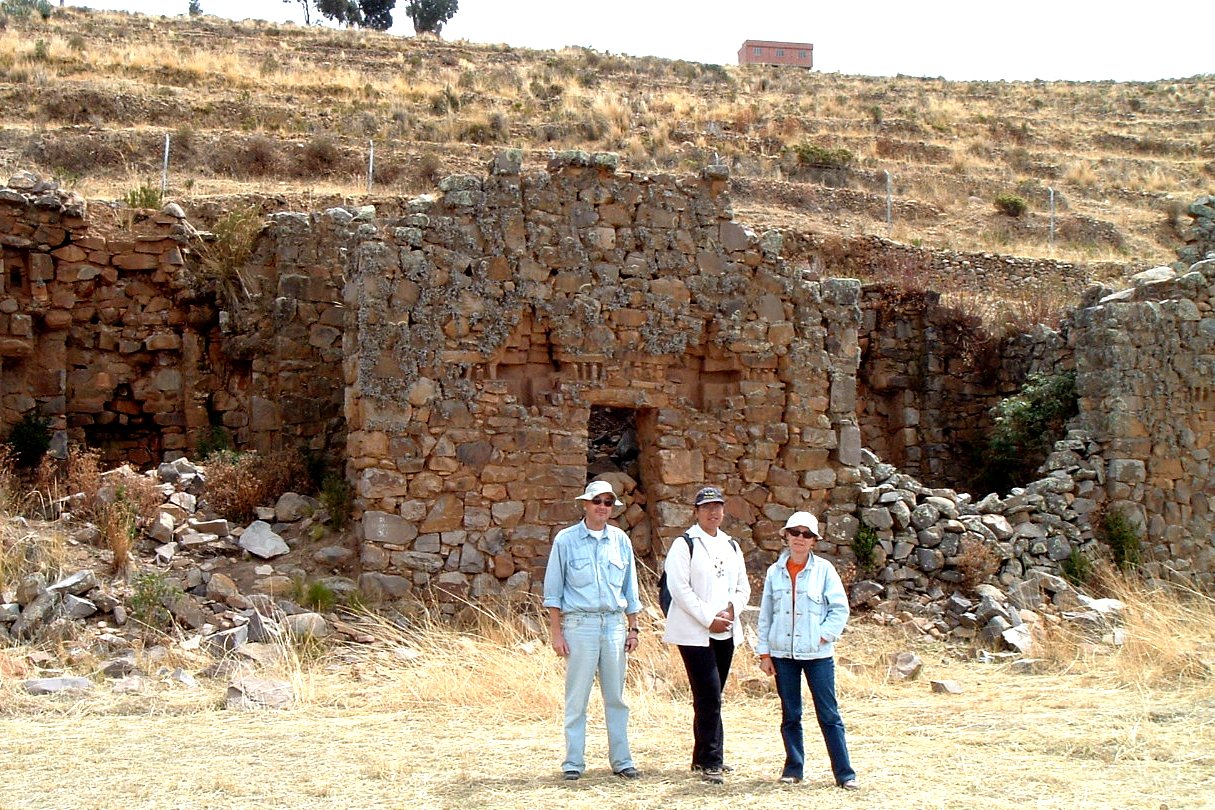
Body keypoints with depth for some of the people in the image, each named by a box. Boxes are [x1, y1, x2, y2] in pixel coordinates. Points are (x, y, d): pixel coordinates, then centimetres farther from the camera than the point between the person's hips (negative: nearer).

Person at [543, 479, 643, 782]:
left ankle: (621, 760, 12)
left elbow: (630, 588, 16)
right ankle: (573, 762, 4)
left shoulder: (621, 540, 10)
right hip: (579, 624, -3)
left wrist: (633, 628, 11)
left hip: (615, 624, 3)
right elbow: (553, 589, 1)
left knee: (616, 697, 6)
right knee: (577, 697, -2)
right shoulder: (566, 540, 1)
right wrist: (556, 632, -5)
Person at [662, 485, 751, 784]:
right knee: (709, 696, -13)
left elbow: (743, 587, 17)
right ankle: (711, 762, -11)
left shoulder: (731, 546, 16)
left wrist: (731, 609, -4)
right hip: (694, 632, -6)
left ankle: (702, 757, 20)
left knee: (710, 697, 11)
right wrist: (708, 619, -15)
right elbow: (679, 588, -12)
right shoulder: (684, 545, -4)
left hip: (726, 631, 6)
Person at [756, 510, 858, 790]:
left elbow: (840, 608, -1)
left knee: (829, 714, -1)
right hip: (783, 653, 2)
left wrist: (824, 635, -11)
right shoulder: (775, 572, 5)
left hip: (817, 653, -2)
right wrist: (764, 652, 5)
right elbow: (765, 614, 8)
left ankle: (845, 774, 1)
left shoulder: (823, 569, -1)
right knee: (790, 715, 8)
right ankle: (793, 769, 18)